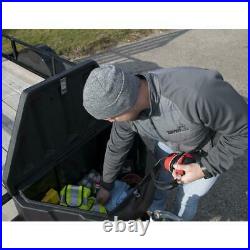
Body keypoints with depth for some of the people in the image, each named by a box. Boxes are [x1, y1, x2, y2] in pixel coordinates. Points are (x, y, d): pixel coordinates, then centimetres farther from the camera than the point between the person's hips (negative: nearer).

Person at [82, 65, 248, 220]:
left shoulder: (198, 93, -46)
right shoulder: (128, 107, -23)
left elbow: (243, 127, -28)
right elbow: (116, 148, -5)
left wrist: (206, 168, -27)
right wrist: (106, 186, 10)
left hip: (212, 150, -3)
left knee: (188, 197, 13)